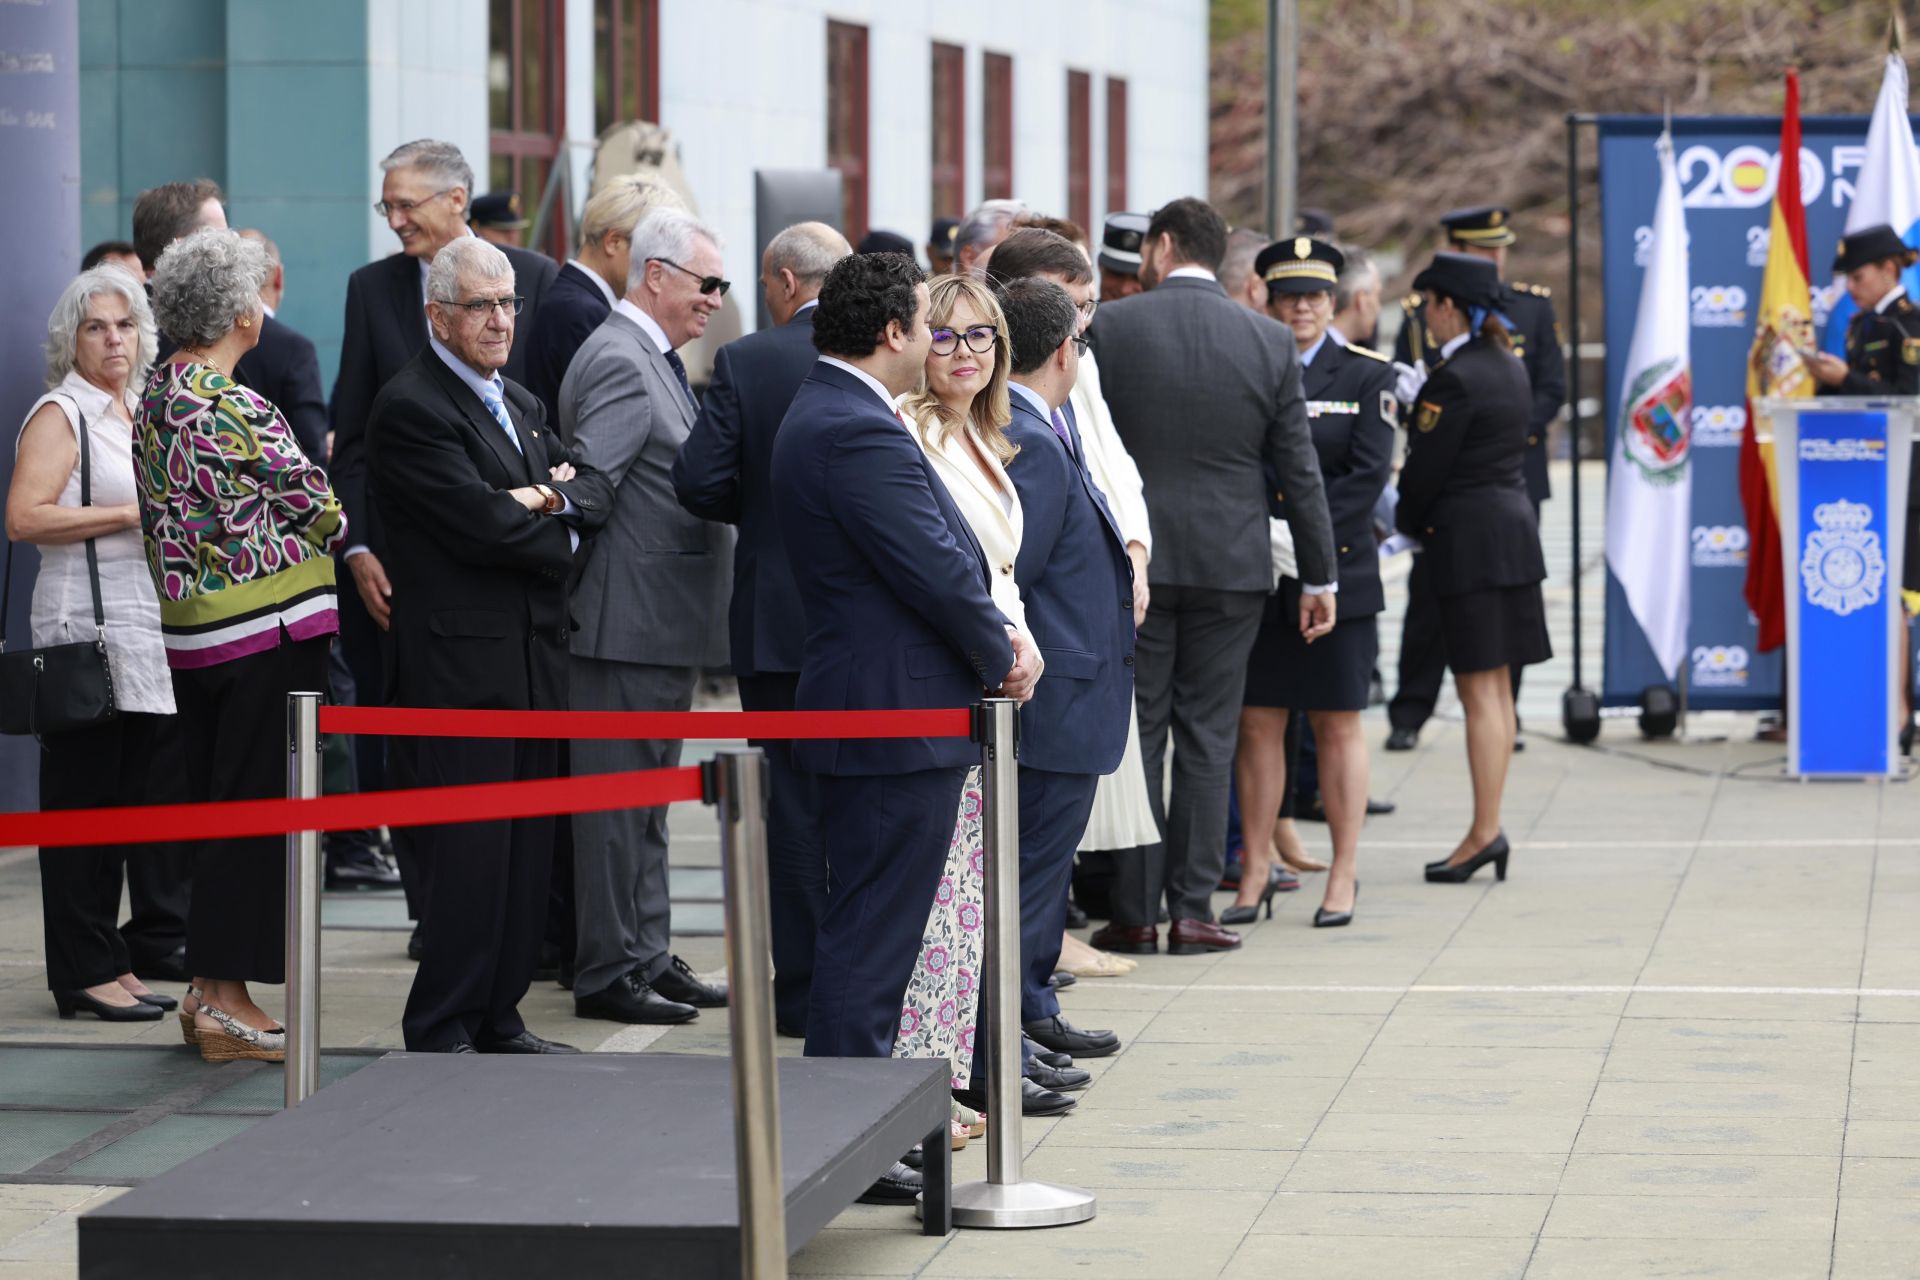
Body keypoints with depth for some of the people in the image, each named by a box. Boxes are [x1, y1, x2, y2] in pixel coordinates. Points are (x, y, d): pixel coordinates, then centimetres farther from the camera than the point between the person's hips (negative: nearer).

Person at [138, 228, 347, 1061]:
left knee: (212, 805, 14)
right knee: (258, 807, -3)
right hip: (268, 628, -9)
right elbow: (317, 509, -12)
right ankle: (228, 1000, -2)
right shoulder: (235, 409, -18)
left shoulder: (154, 399, 9)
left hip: (190, 631, 9)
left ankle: (207, 989, 18)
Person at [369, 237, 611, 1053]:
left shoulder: (519, 404, 19)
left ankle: (498, 1021, 17)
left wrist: (558, 497, -8)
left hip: (533, 656, 9)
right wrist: (557, 536, -2)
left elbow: (597, 492, 14)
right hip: (462, 658, -9)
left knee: (526, 847, 9)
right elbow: (482, 522, -19)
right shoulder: (410, 408, -10)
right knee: (470, 852, -8)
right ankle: (440, 1033, -1)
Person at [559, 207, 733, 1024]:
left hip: (664, 620, 10)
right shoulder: (620, 363, -16)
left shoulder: (654, 360, 17)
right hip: (630, 620, -10)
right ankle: (609, 973, 1)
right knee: (617, 796, -4)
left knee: (646, 799, 15)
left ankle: (648, 956, 23)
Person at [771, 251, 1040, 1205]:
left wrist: (997, 632, 3)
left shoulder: (825, 414, 14)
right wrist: (1003, 653, -5)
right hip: (898, 718, -11)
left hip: (863, 710, 11)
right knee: (871, 938, -6)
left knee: (871, 935, 17)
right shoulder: (859, 433, -21)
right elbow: (935, 570, -21)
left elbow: (939, 554, 15)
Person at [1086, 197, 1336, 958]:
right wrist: (1319, 576, 10)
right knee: (1207, 737, 6)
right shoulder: (1269, 341, 0)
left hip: (1131, 560, -1)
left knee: (1135, 734, 5)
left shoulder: (1108, 328, -5)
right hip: (1230, 563, 1)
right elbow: (1298, 470, 2)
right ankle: (1192, 913, 5)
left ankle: (1134, 914, 6)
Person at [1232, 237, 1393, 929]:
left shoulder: (1366, 376, 3)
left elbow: (1369, 474, -5)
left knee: (1337, 723, 2)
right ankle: (1255, 872, 9)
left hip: (1335, 574, -2)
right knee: (1257, 723, 3)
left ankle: (1343, 876, 6)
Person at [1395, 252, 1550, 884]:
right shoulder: (1511, 368, 11)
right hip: (1515, 527, 9)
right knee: (1497, 688, 11)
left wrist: (1406, 524, 4)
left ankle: (1484, 830, -6)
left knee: (1479, 690, -7)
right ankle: (1488, 827, 14)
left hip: (1469, 540, -9)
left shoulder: (1452, 379, -16)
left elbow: (1425, 471, -13)